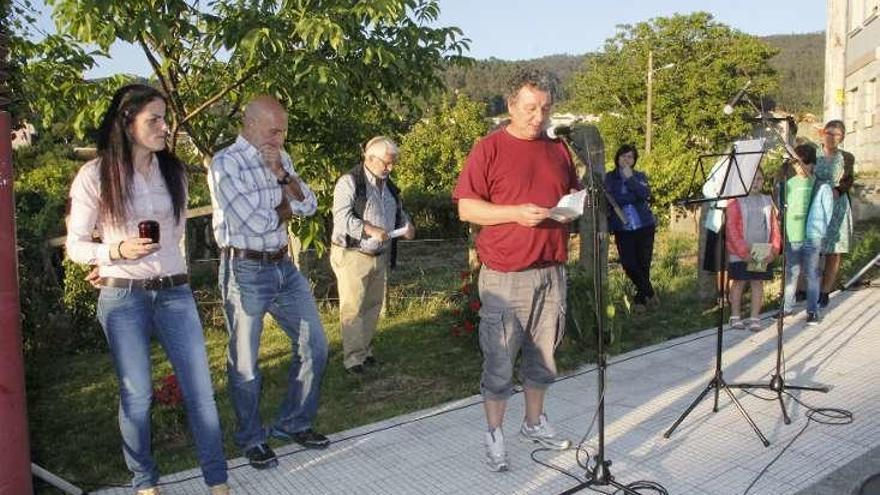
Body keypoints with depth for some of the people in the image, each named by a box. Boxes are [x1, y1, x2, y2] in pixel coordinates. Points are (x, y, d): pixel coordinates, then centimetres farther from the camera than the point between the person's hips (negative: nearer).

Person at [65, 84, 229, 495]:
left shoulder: (173, 172, 6)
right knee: (136, 396, 6)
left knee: (200, 390, 2)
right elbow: (75, 246, -1)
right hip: (123, 298, -3)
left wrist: (153, 265, 12)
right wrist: (118, 252, -18)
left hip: (175, 293, 3)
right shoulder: (96, 175, -5)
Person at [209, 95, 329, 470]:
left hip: (284, 267, 7)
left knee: (313, 346, 11)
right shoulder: (226, 164, -13)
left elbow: (309, 206, 2)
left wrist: (281, 174, -12)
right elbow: (256, 223, -20)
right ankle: (251, 439, 27)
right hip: (245, 271, -7)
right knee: (245, 363, 6)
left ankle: (294, 423, 29)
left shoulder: (280, 158, 9)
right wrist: (288, 207, -1)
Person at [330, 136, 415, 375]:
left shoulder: (388, 184, 13)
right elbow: (342, 217, -20)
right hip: (352, 255, -7)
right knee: (353, 309, -3)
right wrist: (369, 229, -29)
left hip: (380, 256, 8)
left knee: (373, 306, 14)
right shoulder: (349, 182, -11)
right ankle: (353, 358, 7)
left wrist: (406, 224, 1)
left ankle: (365, 350, 28)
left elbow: (398, 211, 23)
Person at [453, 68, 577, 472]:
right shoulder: (489, 149, -5)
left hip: (552, 272, 5)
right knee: (500, 361, 2)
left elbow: (574, 194, 22)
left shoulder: (558, 149, 12)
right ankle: (494, 435, 17)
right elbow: (466, 209, -9)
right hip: (506, 276, -5)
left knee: (543, 356, 16)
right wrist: (517, 213, -21)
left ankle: (534, 422, 33)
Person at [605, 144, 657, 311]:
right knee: (629, 264, -8)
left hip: (644, 226, 1)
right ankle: (649, 292, 14)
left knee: (643, 264, 3)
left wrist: (630, 178, -13)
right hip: (622, 229, -1)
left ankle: (640, 299, 21)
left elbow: (646, 195, -10)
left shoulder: (640, 177, 10)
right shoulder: (609, 177, 5)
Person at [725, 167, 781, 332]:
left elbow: (774, 227, 9)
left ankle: (754, 318, 13)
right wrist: (743, 251, -15)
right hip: (740, 254, -4)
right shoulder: (736, 202, -5)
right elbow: (731, 229, -10)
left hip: (762, 253, 4)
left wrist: (774, 249, -2)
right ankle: (735, 317, 16)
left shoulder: (767, 201, 9)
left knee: (758, 282, 6)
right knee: (739, 282, 4)